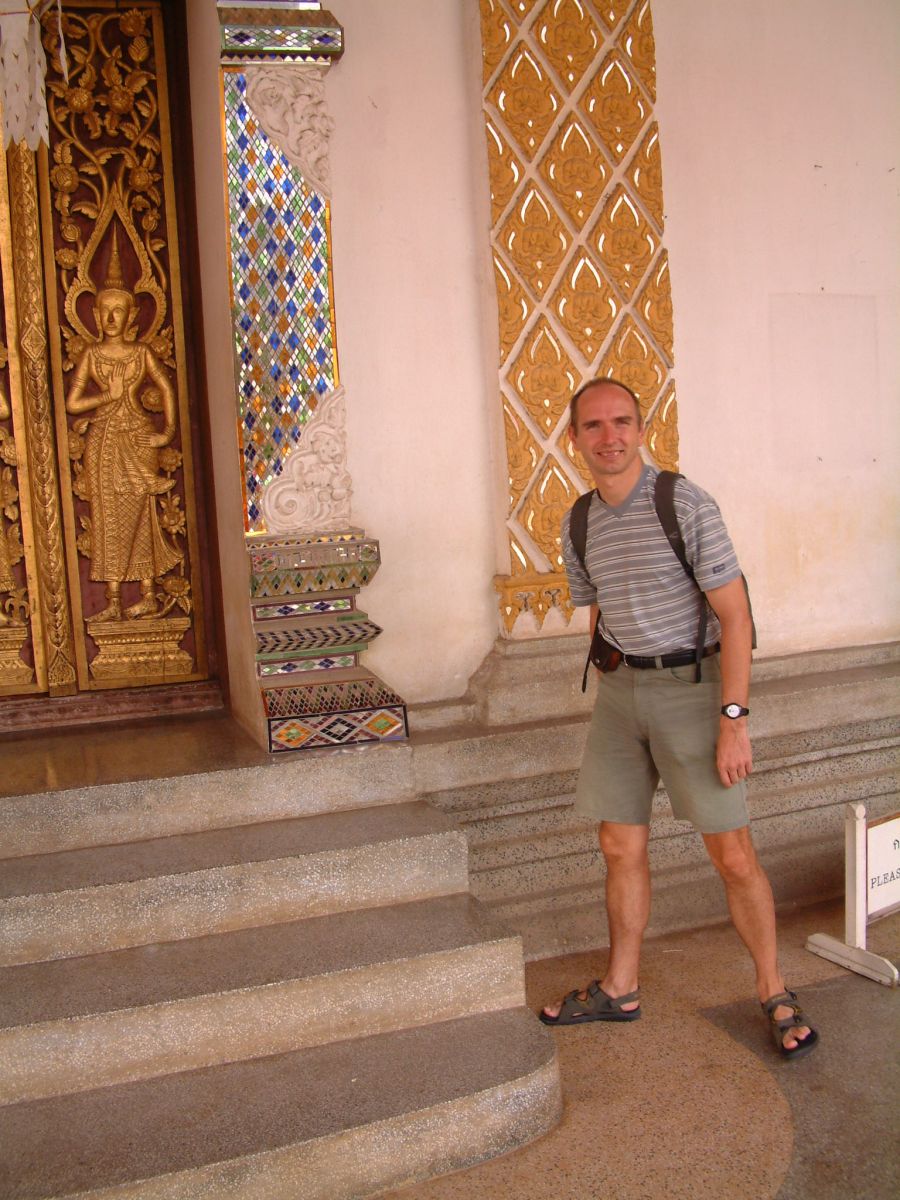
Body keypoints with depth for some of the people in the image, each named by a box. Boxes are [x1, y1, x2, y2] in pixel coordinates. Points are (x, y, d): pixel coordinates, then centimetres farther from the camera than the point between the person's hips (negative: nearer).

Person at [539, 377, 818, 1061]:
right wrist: (617, 708, 16)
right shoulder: (580, 526, 5)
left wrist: (733, 721, -20)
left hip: (693, 685, -5)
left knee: (733, 854, -2)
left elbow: (735, 615, -15)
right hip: (621, 690, 5)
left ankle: (775, 994, 18)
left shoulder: (686, 504, -13)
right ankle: (620, 989, 26)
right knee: (621, 847, 11)